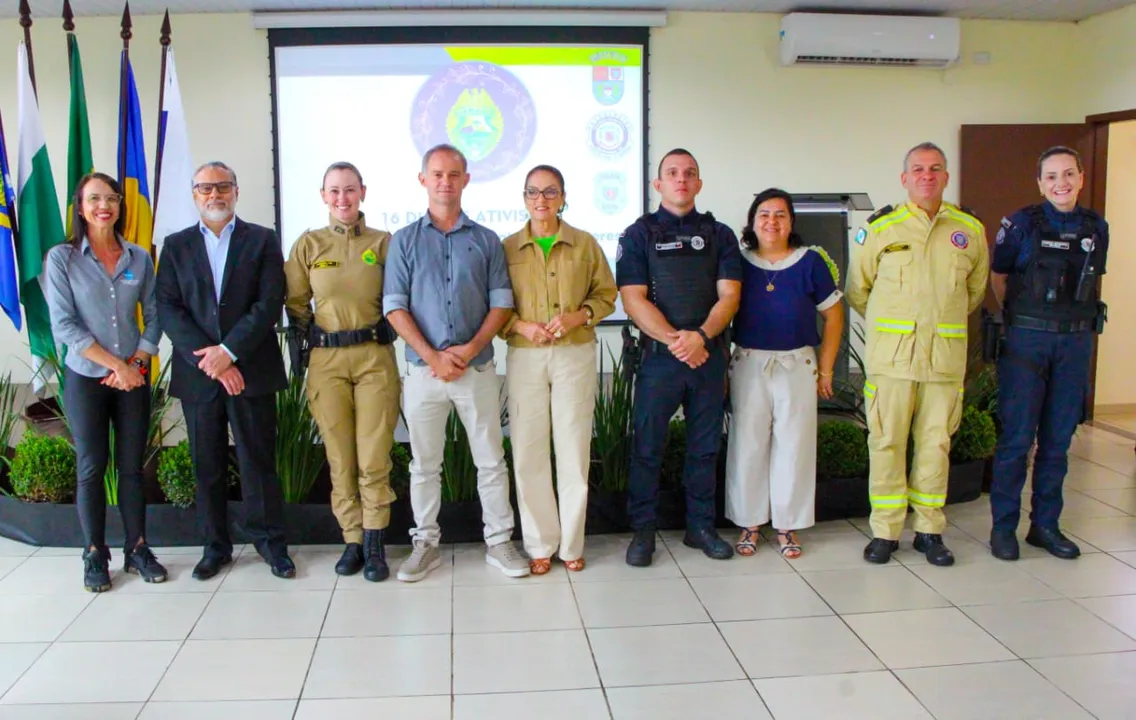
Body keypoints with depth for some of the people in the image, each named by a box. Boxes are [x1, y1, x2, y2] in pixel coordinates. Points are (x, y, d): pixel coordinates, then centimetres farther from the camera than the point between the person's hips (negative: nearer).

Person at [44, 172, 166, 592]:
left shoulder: (139, 258, 4)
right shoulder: (62, 258, -3)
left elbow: (154, 317, 5)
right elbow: (63, 325, -9)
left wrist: (136, 363, -9)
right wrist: (115, 364, -13)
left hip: (134, 378, 2)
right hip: (86, 379, -2)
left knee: (132, 466, 7)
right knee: (91, 467, 5)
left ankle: (137, 550, 17)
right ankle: (95, 556, 16)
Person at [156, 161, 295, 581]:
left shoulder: (262, 241, 6)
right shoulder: (176, 245, 11)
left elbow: (270, 303, -5)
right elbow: (167, 309, 1)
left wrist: (228, 350, -13)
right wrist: (207, 358, -12)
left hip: (251, 370, -2)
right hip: (197, 373, 2)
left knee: (259, 459, 2)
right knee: (207, 464, 8)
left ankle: (270, 541, 14)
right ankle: (215, 546, 20)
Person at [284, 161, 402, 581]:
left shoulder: (383, 242, 5)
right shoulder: (309, 244, 7)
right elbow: (295, 304, 13)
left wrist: (382, 333, 1)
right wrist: (314, 337, 8)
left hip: (375, 356, -1)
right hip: (326, 360, 1)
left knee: (374, 459, -3)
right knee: (340, 459, 5)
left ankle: (373, 545, 7)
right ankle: (353, 542, 15)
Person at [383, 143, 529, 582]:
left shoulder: (486, 241, 7)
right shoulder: (405, 241, 5)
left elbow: (501, 302, 3)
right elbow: (395, 307, -1)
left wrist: (470, 349, -11)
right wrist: (433, 357, -11)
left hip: (477, 368, 0)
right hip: (423, 369, 0)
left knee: (491, 460, 5)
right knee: (424, 464, 8)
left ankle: (499, 542, 17)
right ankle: (425, 544, 21)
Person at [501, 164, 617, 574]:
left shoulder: (585, 244, 5)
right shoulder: (507, 248, 5)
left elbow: (606, 294, 8)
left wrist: (577, 316, -9)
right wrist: (521, 326, -12)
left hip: (576, 354, 0)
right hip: (524, 356, 0)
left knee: (574, 449, 2)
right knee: (528, 451, 0)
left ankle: (571, 543, 15)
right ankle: (540, 544, 13)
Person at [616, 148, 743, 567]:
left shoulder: (719, 235, 11)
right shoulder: (639, 234, 4)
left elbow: (729, 295, 0)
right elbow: (633, 299, -6)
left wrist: (700, 336, -18)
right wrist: (675, 340, -18)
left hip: (709, 356, 3)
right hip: (658, 357, -2)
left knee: (705, 446, 10)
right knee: (647, 446, 1)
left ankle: (700, 527, 22)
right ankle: (643, 530, 13)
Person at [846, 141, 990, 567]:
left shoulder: (970, 229, 8)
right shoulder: (881, 228, 2)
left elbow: (975, 289, 22)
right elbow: (857, 289, 11)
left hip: (945, 356, 2)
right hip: (891, 355, -2)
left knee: (936, 444, 7)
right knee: (886, 443, 1)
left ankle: (929, 531, 20)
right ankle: (885, 532, 12)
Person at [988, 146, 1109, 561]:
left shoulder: (1097, 228, 7)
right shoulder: (1022, 224, -4)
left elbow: (1093, 280, 19)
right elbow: (997, 277, 6)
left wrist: (1078, 319, 12)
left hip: (1075, 343, 4)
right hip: (1026, 342, -4)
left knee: (1058, 440, 9)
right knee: (1017, 437, -3)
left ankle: (1045, 525, 20)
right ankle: (1003, 526, 8)